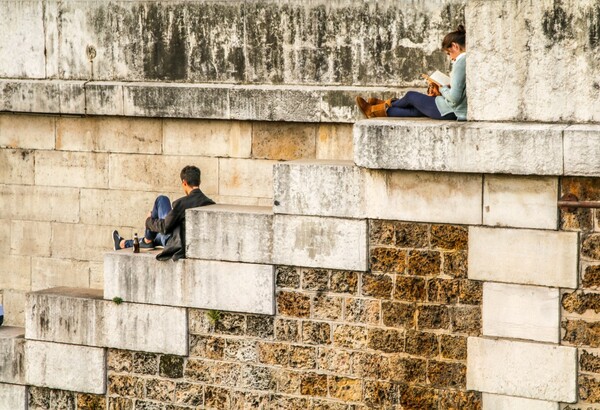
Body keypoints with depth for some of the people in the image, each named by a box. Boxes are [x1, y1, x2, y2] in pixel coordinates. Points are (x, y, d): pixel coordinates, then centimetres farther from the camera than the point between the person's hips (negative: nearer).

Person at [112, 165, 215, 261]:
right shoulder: (211, 203, -7)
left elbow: (164, 227, -17)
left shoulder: (182, 203, -23)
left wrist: (149, 220, 4)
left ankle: (147, 240, 21)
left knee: (161, 200, 6)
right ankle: (124, 243, 52)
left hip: (177, 246, -6)